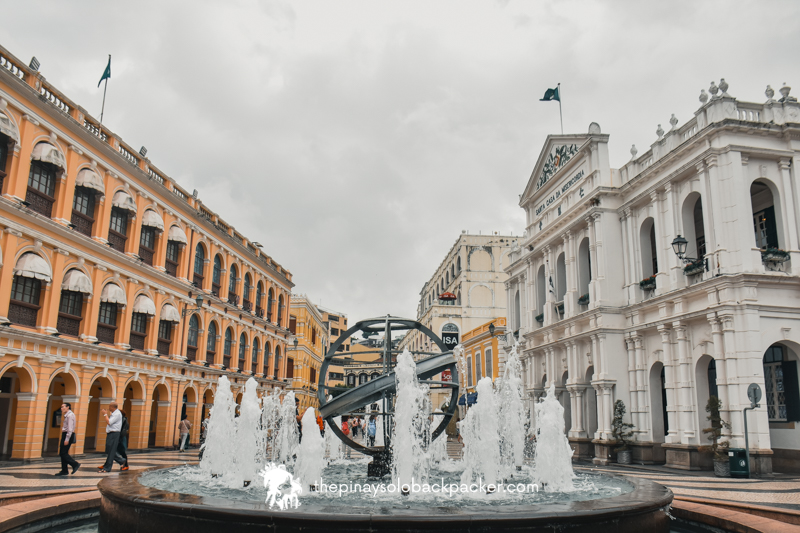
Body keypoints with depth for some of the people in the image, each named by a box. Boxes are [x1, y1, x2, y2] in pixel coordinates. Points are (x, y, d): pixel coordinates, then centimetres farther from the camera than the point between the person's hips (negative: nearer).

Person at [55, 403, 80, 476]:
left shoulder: (70, 415, -14)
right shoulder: (67, 415, 17)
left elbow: (70, 428, -20)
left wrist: (67, 439, -23)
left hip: (68, 435, -10)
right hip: (65, 434, 10)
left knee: (63, 453, -10)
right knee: (62, 453, 8)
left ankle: (75, 464, -4)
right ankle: (64, 471, 11)